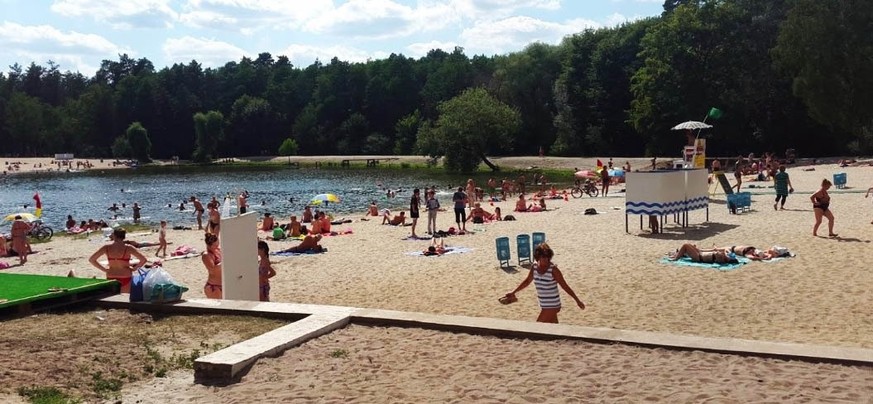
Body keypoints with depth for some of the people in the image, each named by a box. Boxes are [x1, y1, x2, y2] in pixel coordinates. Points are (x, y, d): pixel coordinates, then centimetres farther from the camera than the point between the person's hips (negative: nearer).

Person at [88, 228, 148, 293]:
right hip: (126, 279, -2)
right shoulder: (128, 248, -12)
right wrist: (135, 268, -1)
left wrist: (104, 269, 5)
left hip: (111, 278, 3)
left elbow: (91, 259, 1)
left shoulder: (107, 247, -4)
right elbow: (143, 259, -16)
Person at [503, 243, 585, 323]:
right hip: (543, 305, 6)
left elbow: (565, 287, -11)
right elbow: (527, 281, 15)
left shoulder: (553, 270, -18)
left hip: (552, 306, -6)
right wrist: (513, 292, 20)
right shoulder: (534, 267, -2)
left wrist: (577, 301, -8)